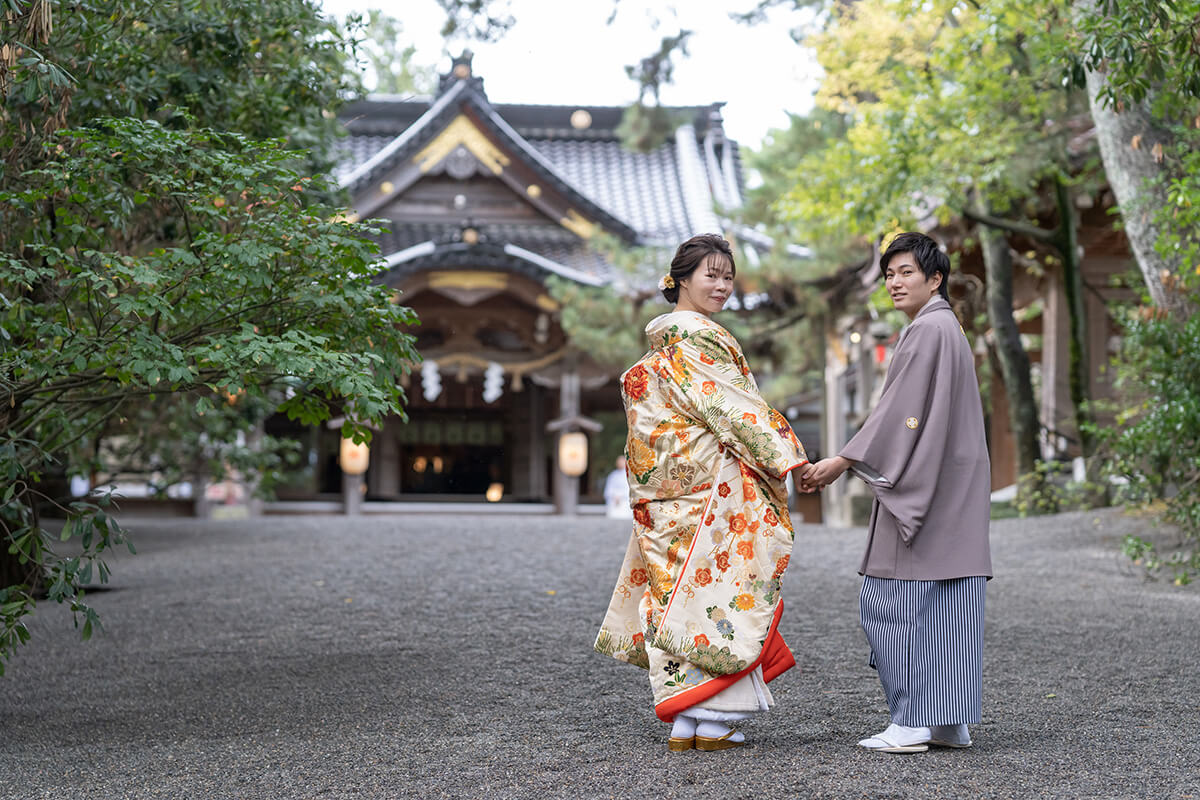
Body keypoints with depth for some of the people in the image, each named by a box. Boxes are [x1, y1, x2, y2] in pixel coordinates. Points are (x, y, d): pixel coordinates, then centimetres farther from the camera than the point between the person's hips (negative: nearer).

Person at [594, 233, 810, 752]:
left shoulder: (667, 340, 19)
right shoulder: (694, 341, -12)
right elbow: (730, 409, -16)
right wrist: (787, 455, -12)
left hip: (674, 495, 9)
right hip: (711, 492, -9)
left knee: (680, 596, 7)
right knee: (712, 593, -6)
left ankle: (682, 723, 10)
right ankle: (708, 722, -3)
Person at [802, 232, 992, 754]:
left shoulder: (928, 329, -11)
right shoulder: (946, 329, 20)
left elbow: (900, 412, -16)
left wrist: (844, 461, -13)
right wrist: (847, 462, 20)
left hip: (923, 487, -10)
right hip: (947, 487, 10)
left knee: (892, 603, -7)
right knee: (945, 605, 9)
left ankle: (911, 722, -5)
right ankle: (951, 721, 11)